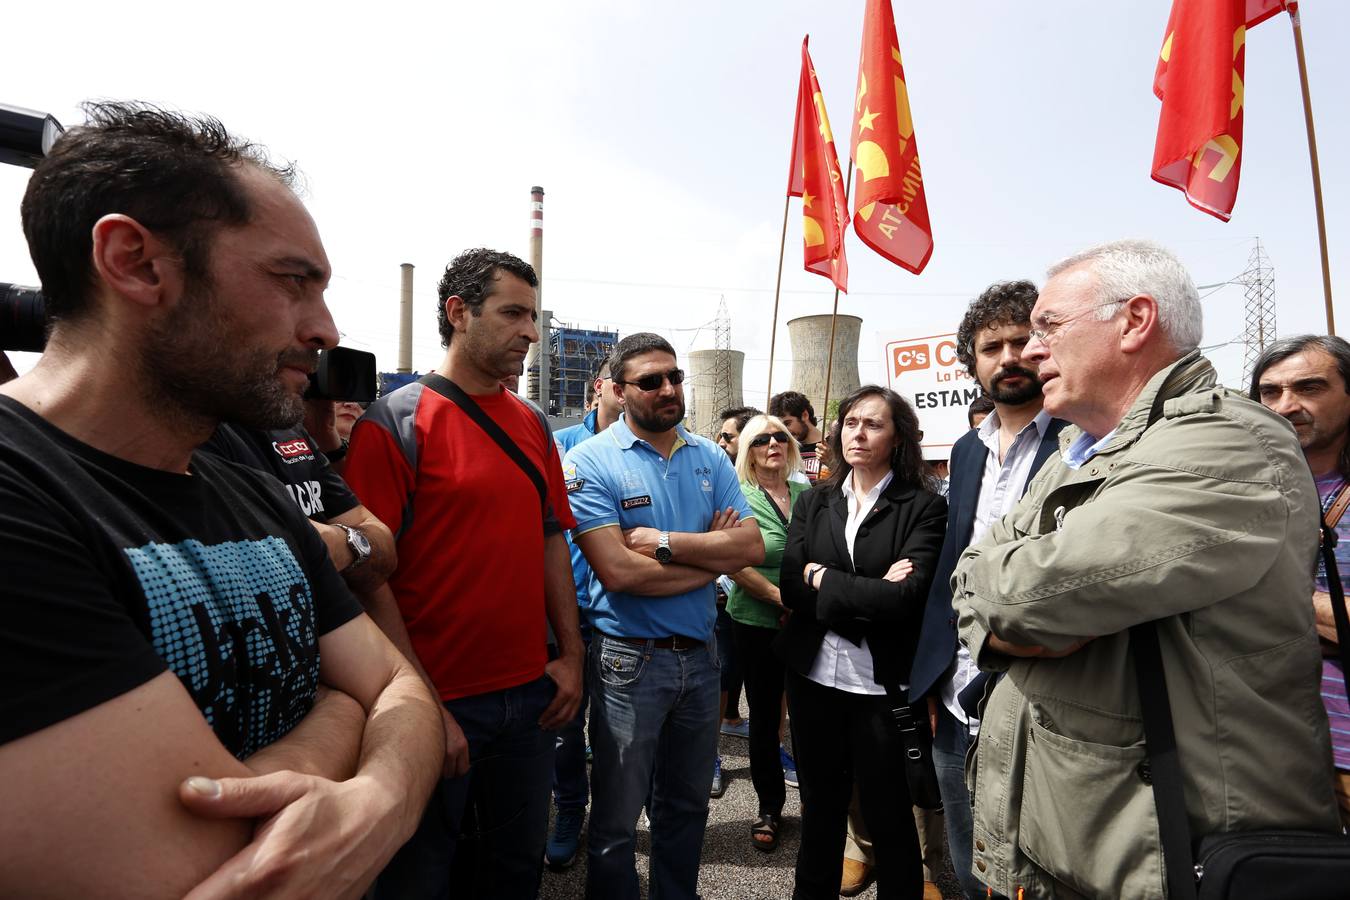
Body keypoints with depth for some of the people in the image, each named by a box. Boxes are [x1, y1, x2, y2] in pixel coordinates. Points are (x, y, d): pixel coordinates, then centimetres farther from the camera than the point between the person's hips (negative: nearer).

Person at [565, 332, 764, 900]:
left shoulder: (710, 458, 2)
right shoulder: (590, 462, -12)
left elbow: (752, 548, -7)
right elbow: (618, 571, -23)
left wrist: (667, 542, -19)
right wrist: (712, 556, -12)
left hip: (700, 655, 5)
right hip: (630, 659, -4)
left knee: (686, 807, 23)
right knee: (617, 821, 13)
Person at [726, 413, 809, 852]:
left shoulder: (805, 494, 5)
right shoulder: (740, 498, -6)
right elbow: (737, 565, -13)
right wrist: (783, 598, -16)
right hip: (757, 623, -2)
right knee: (765, 715, 11)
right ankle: (769, 806, 29)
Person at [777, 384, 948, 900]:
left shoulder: (924, 508, -7)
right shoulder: (813, 503, 4)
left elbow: (905, 597, -19)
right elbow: (790, 587, -6)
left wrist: (824, 578, -11)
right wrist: (869, 594, -16)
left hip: (881, 681, -3)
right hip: (813, 674, 4)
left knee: (889, 816, 12)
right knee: (820, 804, 20)